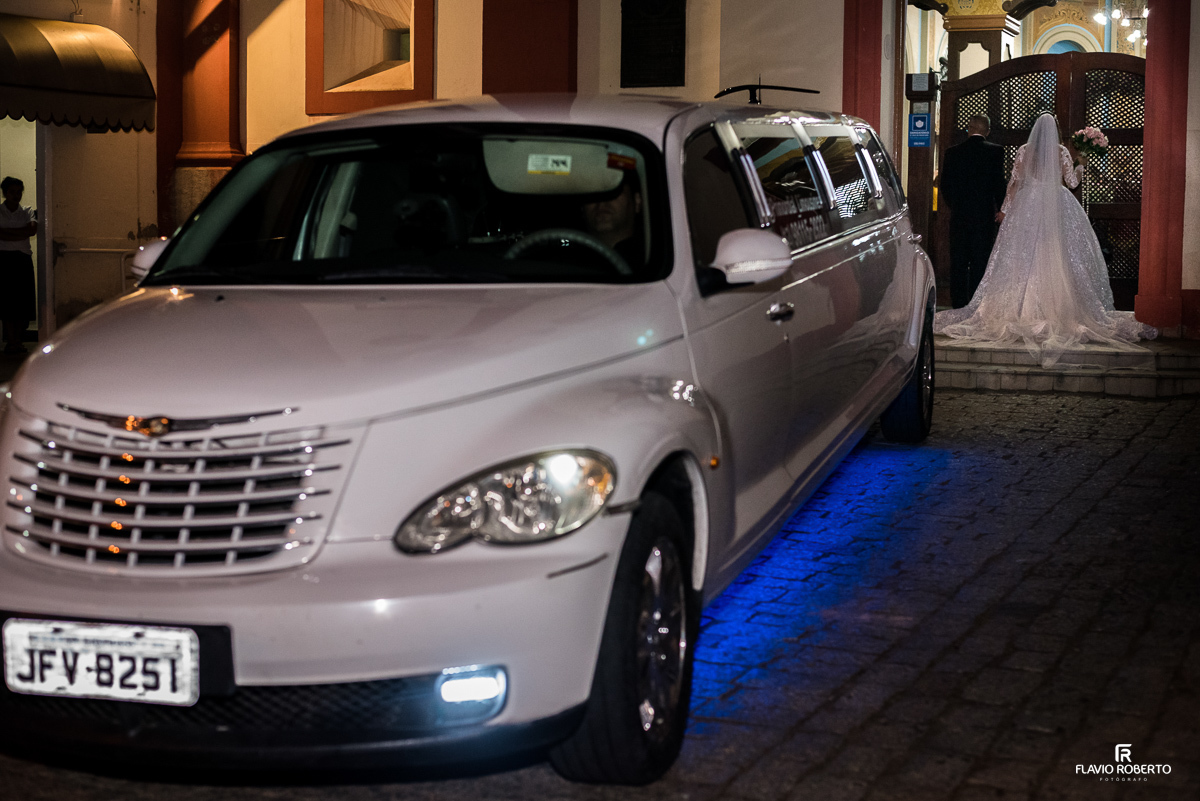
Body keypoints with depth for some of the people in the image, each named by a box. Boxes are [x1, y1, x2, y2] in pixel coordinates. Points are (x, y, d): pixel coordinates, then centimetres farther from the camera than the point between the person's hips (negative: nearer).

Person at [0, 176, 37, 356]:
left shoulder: (27, 212, 13)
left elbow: (32, 229, -7)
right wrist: (19, 234, -10)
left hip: (23, 258, 3)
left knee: (24, 301, -3)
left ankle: (18, 340, 4)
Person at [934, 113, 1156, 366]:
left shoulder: (1024, 151, 0)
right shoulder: (1061, 152, -3)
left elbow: (1014, 181, 0)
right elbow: (1072, 182, 1)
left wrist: (1005, 209, 6)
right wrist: (1081, 164, 19)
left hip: (1027, 207, 1)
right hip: (1056, 207, -1)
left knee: (1024, 258, 4)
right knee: (1056, 260, 0)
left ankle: (1021, 307, 2)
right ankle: (1059, 306, -4)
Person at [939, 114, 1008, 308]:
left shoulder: (952, 152, 3)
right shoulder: (996, 151, -4)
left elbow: (943, 186, 4)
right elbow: (998, 183, -7)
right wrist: (1001, 209, 8)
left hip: (958, 217, 2)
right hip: (984, 216, -2)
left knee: (958, 265, 7)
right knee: (980, 264, 1)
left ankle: (958, 308, 7)